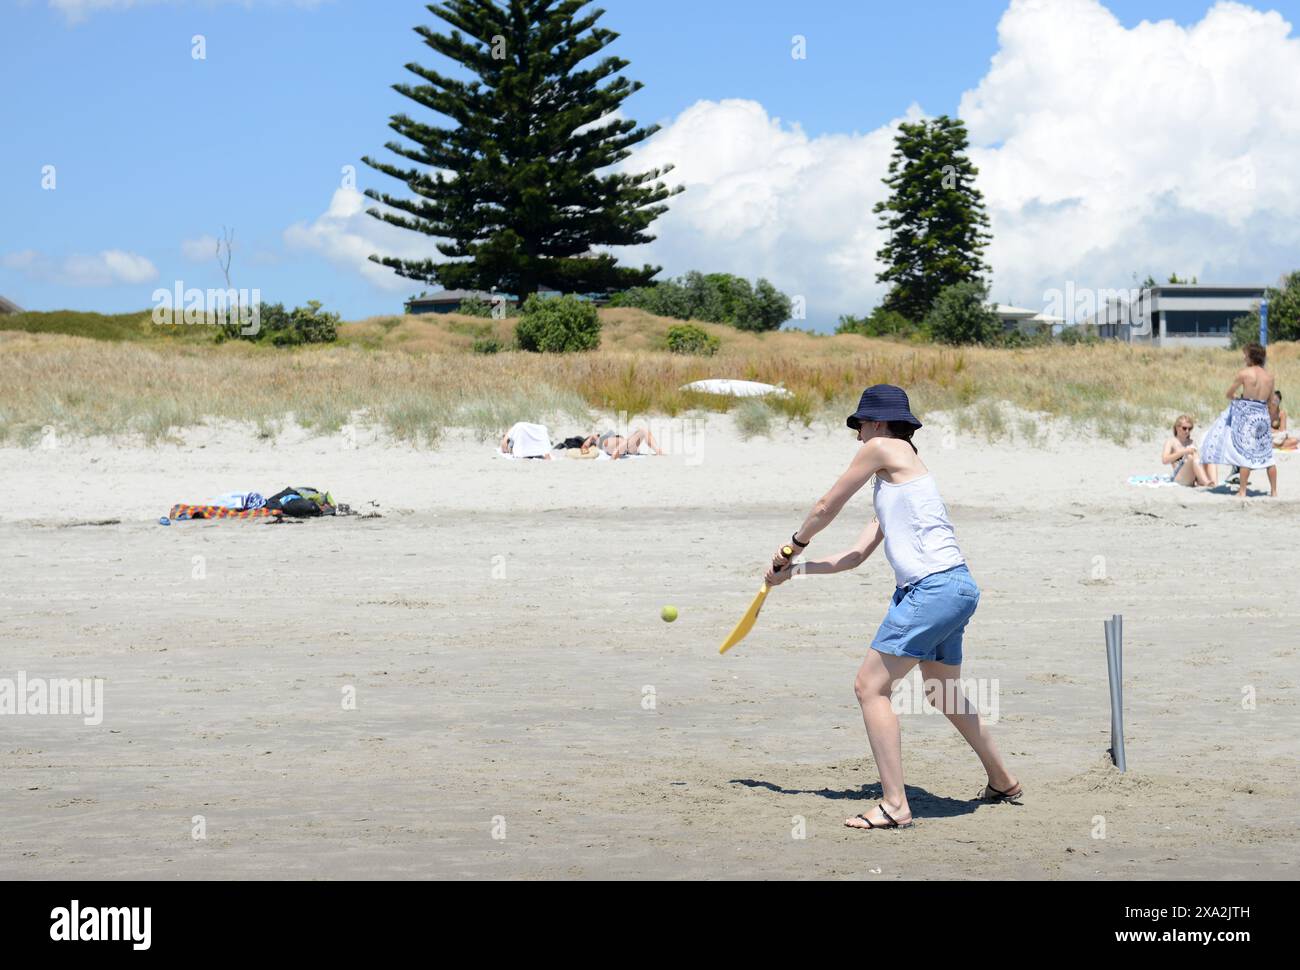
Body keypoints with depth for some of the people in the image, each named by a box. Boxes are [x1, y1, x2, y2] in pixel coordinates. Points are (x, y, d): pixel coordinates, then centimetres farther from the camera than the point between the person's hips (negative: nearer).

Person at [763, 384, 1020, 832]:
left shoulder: (885, 449, -2)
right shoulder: (891, 483, 24)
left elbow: (826, 508, 5)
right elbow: (855, 556, 24)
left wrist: (793, 546, 22)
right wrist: (792, 571, 26)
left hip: (935, 588, -10)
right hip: (953, 589, 10)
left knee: (871, 687, -8)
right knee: (944, 694, 25)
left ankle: (894, 806, -10)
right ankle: (1003, 782, 40)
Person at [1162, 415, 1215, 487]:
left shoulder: (1191, 443, 23)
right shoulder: (1171, 442, 7)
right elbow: (1165, 460, -11)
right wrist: (1184, 452, -17)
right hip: (1178, 477, -6)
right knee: (1191, 458, -33)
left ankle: (1213, 482, -41)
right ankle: (1206, 483, -53)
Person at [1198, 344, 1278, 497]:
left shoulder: (1244, 373, -10)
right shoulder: (1269, 377, 4)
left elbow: (1230, 393, 0)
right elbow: (1272, 403, 11)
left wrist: (1233, 398, 23)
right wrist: (1270, 421, 22)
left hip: (1246, 415, -4)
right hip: (1263, 415, 4)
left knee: (1246, 453, -2)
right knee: (1267, 455, 11)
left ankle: (1242, 491, -1)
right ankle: (1274, 491, 16)